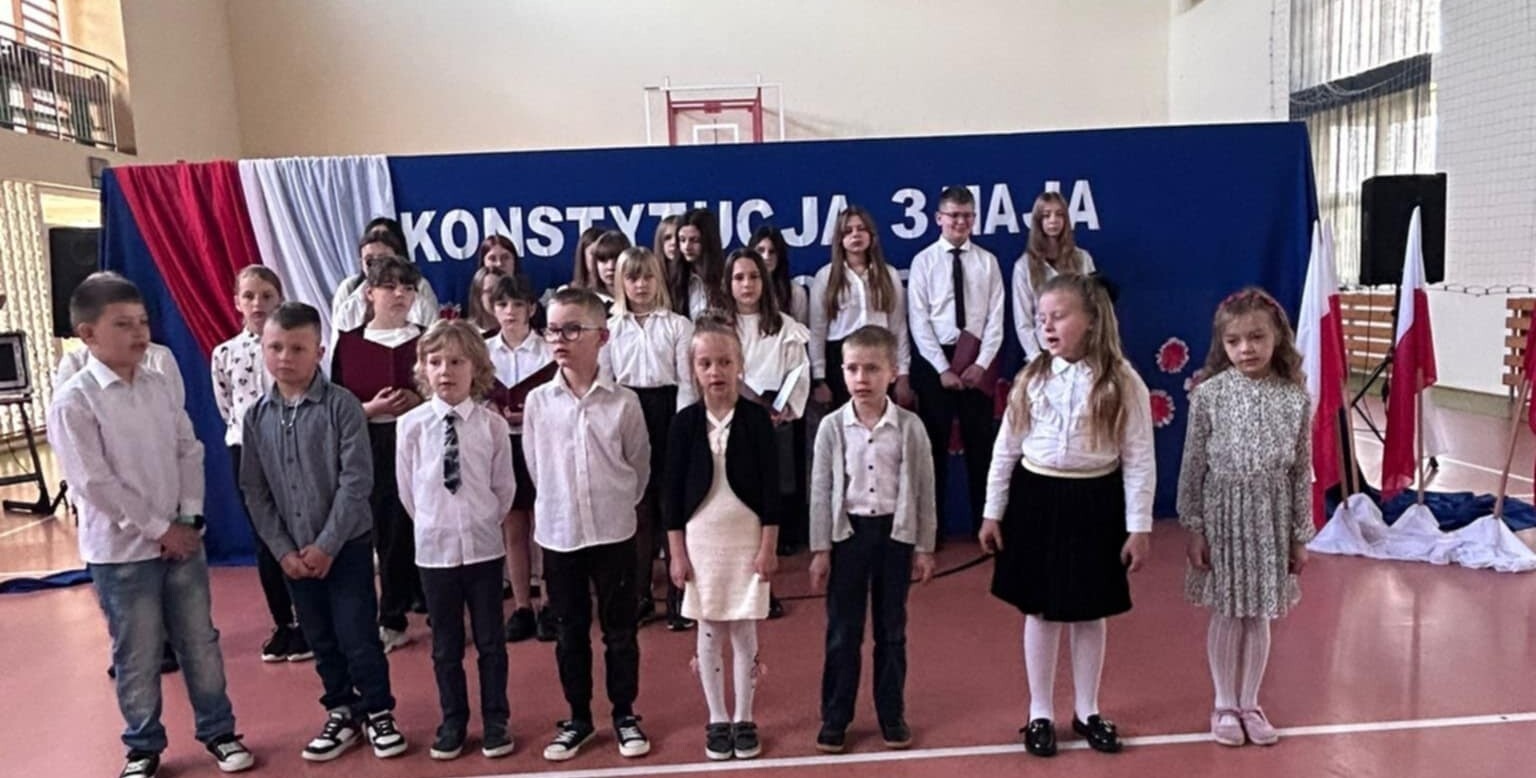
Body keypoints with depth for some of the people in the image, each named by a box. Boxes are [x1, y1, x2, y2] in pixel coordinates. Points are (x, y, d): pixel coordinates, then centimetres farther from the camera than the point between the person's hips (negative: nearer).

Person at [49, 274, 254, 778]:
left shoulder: (159, 385, 5)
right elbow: (95, 484, -16)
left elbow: (189, 452, 7)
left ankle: (218, 731, 28)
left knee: (201, 643, 13)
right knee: (138, 657, 8)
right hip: (121, 552, -5)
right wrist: (159, 529, -14)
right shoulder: (73, 403, -13)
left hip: (182, 540, 5)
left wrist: (189, 519, -4)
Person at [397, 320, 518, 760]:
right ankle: (453, 722, 28)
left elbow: (504, 487, 2)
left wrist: (482, 523, 7)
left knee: (491, 641, 9)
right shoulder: (410, 426, -6)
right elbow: (407, 491, 4)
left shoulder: (493, 425, -7)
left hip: (483, 546, 0)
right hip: (434, 548, 1)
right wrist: (433, 524, 9)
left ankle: (495, 722, 23)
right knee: (445, 645, 13)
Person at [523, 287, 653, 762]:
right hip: (558, 534, 2)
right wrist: (559, 505, 8)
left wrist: (616, 505, 7)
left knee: (619, 630, 10)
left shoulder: (623, 402, -8)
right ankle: (578, 719, 28)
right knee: (569, 633, 13)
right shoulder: (538, 402, -3)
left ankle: (625, 715, 26)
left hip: (613, 534, -1)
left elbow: (640, 465, 3)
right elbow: (535, 466, 7)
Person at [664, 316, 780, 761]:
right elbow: (673, 492, 0)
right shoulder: (684, 423, -3)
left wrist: (769, 545, -6)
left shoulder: (756, 418, -6)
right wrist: (676, 552, -2)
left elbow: (770, 487, -4)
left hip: (747, 537, -1)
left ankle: (744, 720, 21)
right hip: (700, 538, 1)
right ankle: (717, 720, 23)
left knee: (744, 631, 6)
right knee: (709, 632, 9)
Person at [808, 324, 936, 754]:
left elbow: (924, 489, 0)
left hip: (895, 532, 0)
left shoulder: (910, 426, -5)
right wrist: (820, 549, -3)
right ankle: (835, 717, 21)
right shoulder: (832, 427, -5)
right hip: (848, 532, 0)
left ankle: (892, 715, 26)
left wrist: (924, 547, 0)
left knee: (891, 630, 12)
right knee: (842, 630, 8)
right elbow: (821, 491, -2)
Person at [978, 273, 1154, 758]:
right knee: (1040, 612, 11)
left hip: (1094, 502, -2)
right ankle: (1040, 714, 26)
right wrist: (993, 512, 4)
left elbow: (1138, 459, -7)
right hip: (1036, 498, 2)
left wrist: (1138, 526, -8)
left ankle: (1087, 711, 31)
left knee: (1090, 613, 12)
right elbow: (1006, 449, 4)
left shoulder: (1123, 382, -8)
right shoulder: (1031, 378, -1)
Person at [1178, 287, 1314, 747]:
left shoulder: (1296, 399, -4)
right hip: (1223, 514, -1)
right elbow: (1193, 465, -5)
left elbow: (1302, 471, 1)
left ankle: (1249, 704, 29)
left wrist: (1300, 535, 3)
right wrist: (1194, 528, -5)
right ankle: (1225, 705, 26)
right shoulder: (1208, 395, -8)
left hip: (1271, 517, 2)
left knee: (1259, 616, 12)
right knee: (1226, 616, 9)